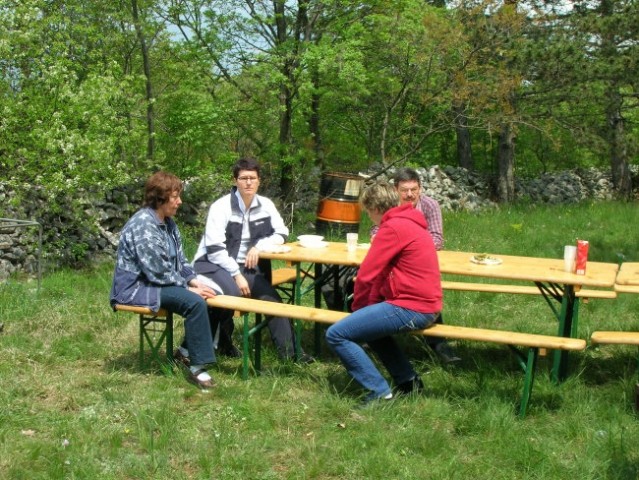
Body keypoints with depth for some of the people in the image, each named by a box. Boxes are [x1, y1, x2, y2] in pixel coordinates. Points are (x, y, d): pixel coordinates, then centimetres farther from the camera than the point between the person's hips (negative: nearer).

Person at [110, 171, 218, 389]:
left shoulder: (168, 222, 8)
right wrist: (188, 288, -17)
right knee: (195, 302, -29)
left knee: (210, 294, -2)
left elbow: (179, 260, 12)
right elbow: (158, 273, -23)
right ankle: (197, 367, -21)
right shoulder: (143, 226, -21)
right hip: (136, 287, -10)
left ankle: (190, 349, 11)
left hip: (161, 281, 10)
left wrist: (194, 281, -4)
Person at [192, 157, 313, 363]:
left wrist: (258, 246, -12)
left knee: (271, 297, -15)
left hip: (245, 266, 5)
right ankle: (221, 343, -8)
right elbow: (214, 250, -17)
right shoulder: (221, 207, -13)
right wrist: (237, 275, -22)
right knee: (232, 292, -33)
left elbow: (281, 234, 6)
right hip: (213, 265, -5)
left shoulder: (265, 205, 2)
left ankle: (288, 350, -9)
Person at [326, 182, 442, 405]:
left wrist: (358, 307, 3)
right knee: (367, 322, 32)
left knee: (336, 334, -9)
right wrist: (369, 306, 8)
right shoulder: (409, 223, 17)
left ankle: (380, 393, -6)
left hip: (411, 308, -10)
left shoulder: (393, 227, -14)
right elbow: (382, 272, 15)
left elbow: (366, 275, -14)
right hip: (424, 304, 10)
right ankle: (408, 380, 26)